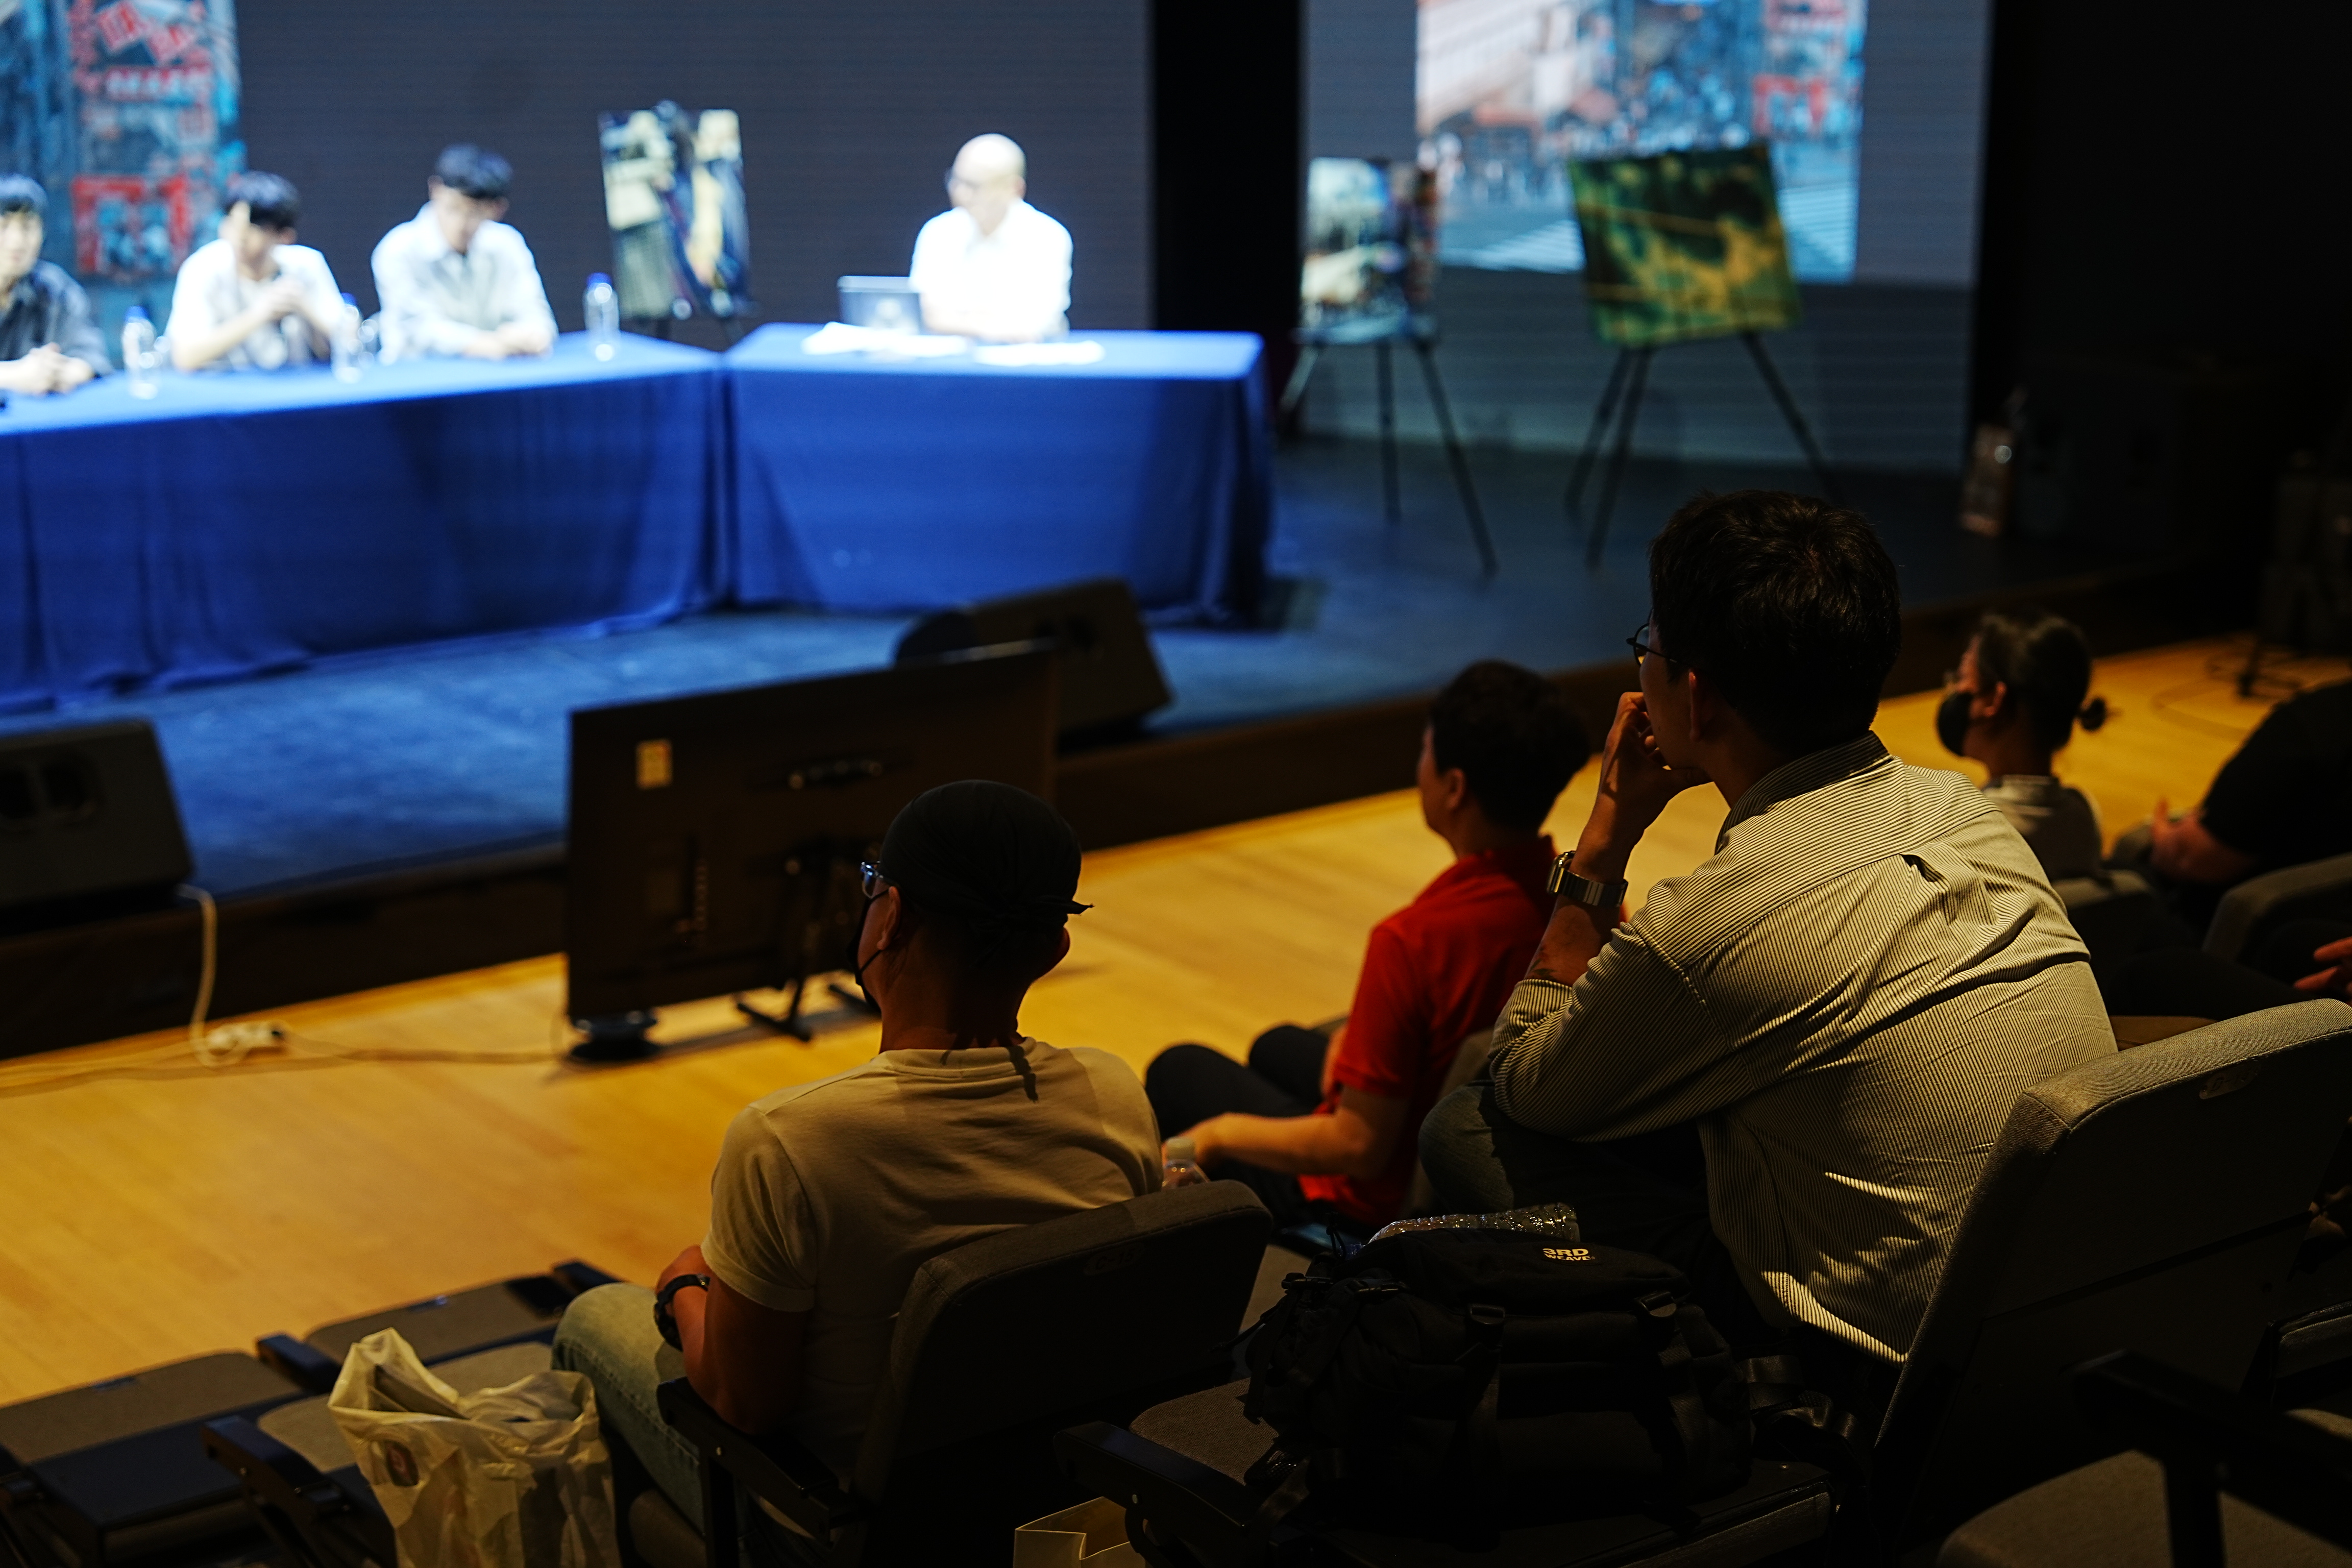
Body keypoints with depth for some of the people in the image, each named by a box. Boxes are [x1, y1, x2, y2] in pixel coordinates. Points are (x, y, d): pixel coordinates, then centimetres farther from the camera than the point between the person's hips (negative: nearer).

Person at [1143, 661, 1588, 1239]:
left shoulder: (1413, 942, -35)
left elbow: (1358, 1149, -28)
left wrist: (1224, 1133, -13)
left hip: (1380, 1207, -7)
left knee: (1177, 1071, 18)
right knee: (1278, 1045, 31)